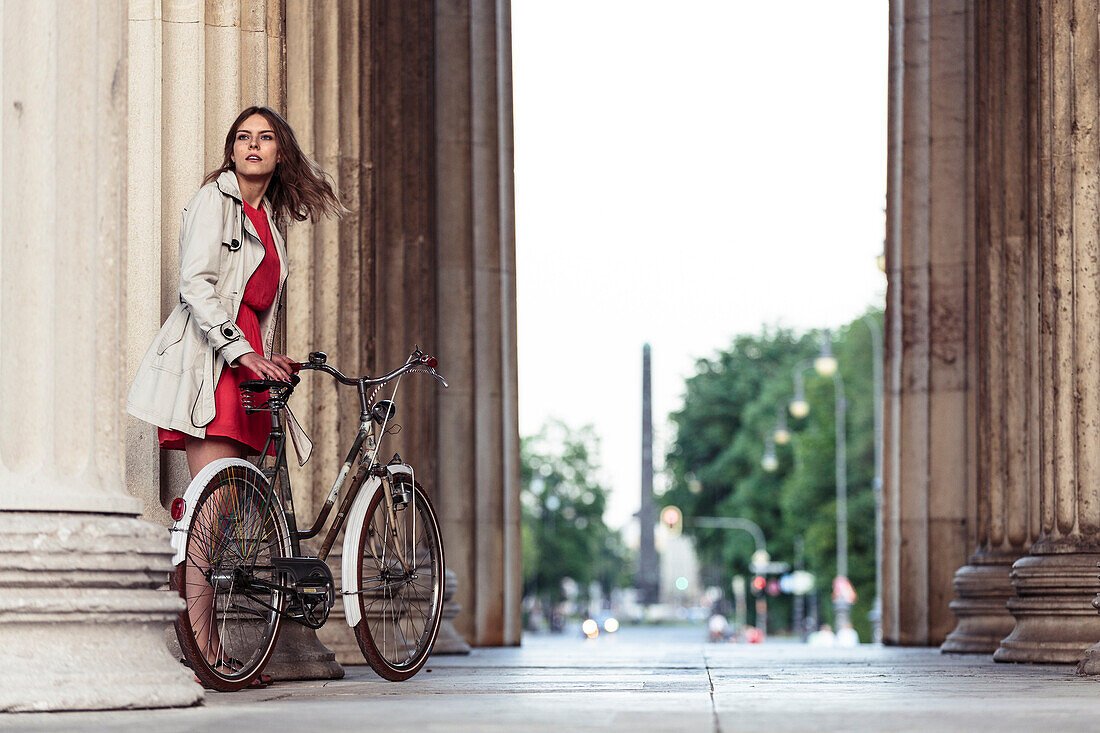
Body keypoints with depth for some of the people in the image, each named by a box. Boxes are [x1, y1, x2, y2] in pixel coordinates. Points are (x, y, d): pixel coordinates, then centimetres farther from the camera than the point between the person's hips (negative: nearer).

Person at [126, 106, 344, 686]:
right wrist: (241, 351, -20)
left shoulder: (266, 218, 23)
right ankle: (199, 635, -16)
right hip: (208, 356, -8)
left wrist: (267, 357, 12)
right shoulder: (215, 199, -2)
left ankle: (207, 640, 0)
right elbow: (197, 284, -13)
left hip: (244, 361, 8)